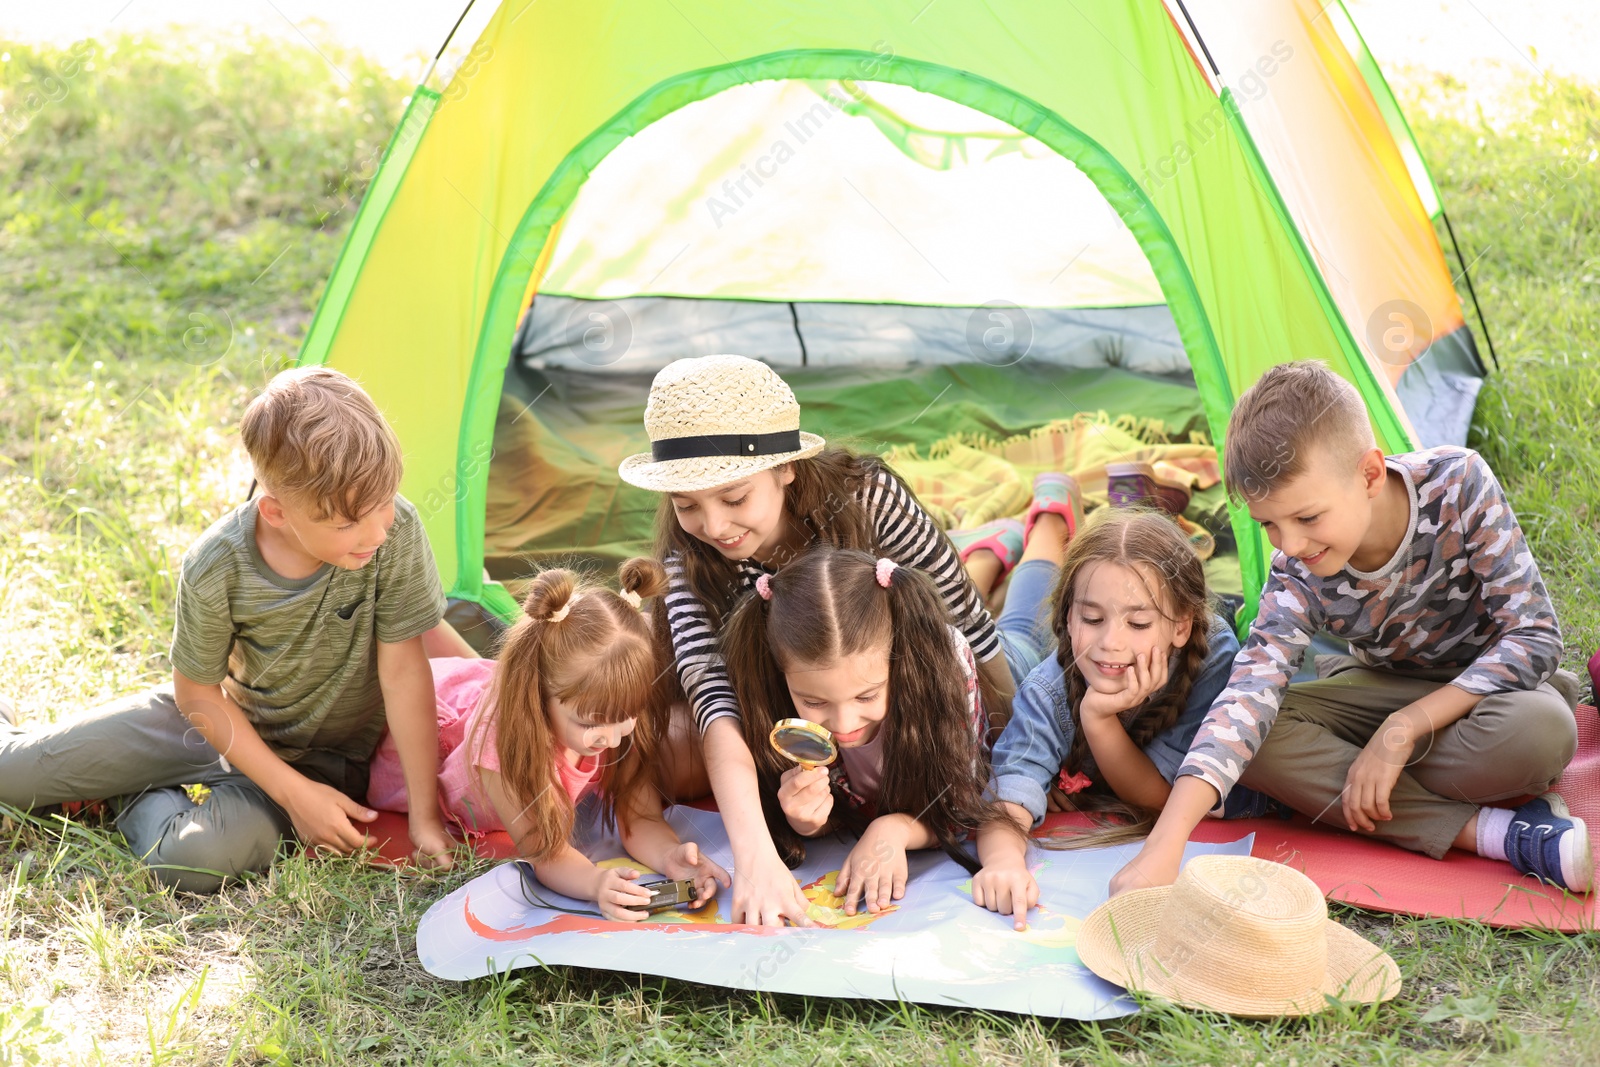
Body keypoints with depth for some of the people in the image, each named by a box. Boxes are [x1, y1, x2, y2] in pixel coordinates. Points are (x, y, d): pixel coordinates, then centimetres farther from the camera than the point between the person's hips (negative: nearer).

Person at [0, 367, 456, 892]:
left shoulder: (397, 530, -29)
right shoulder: (216, 566, -26)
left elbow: (404, 670, -22)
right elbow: (196, 690, -13)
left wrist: (424, 811, -20)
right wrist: (293, 793, -19)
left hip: (320, 757, -1)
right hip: (225, 720, 1)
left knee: (201, 855, -30)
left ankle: (146, 798, 4)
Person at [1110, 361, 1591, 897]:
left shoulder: (1458, 484, -28)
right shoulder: (1298, 575, -24)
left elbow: (1534, 635, -25)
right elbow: (1250, 691, -37)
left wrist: (1401, 729, -31)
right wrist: (1164, 844, -52)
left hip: (1486, 686, -3)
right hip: (1385, 688, 3)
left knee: (1539, 731, -39)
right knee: (1252, 732, -27)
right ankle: (1493, 832, -30)